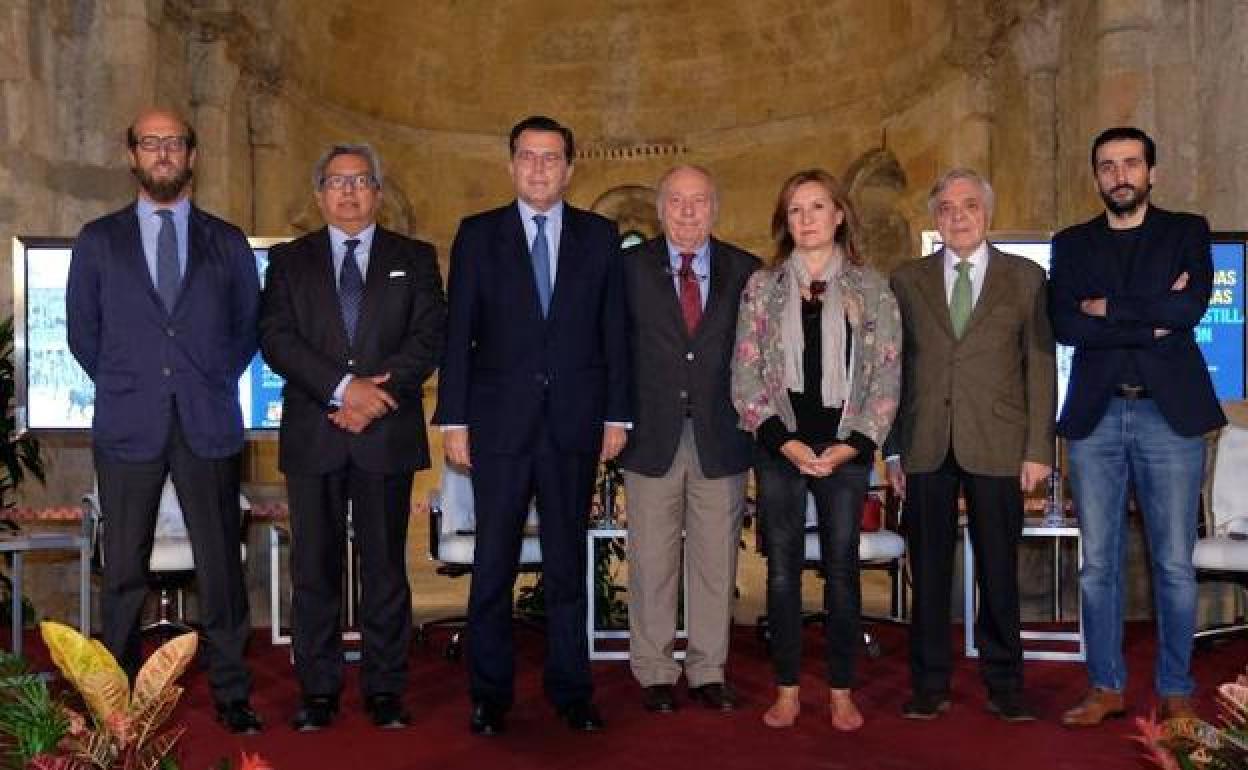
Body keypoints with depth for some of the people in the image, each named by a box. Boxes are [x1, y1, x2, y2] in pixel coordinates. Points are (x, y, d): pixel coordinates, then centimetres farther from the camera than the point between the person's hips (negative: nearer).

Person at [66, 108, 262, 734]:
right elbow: (82, 331, 12)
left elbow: (248, 326, 14)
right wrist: (123, 386, 7)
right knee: (124, 570, 5)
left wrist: (213, 382, 7)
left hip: (208, 423, 0)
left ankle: (231, 693, 12)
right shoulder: (98, 240, 9)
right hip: (127, 424, 0)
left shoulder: (227, 242, 10)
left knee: (221, 563, 2)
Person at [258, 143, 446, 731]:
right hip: (312, 435, 1)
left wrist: (374, 394, -12)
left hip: (388, 435, 0)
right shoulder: (289, 260, 11)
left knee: (385, 565, 3)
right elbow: (275, 339, -1)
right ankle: (318, 691, 14)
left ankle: (384, 691, 12)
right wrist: (343, 389, -13)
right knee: (314, 566, 4)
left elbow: (430, 338, 0)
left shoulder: (415, 259, 11)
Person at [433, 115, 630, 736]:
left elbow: (614, 331, 6)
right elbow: (458, 332, 1)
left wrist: (616, 416, 2)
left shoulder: (599, 236, 7)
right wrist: (453, 419, -4)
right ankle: (489, 694, 18)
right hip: (500, 422, -1)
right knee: (494, 564, 5)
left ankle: (570, 690, 20)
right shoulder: (478, 235, 4)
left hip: (575, 424, 1)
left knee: (568, 562, 9)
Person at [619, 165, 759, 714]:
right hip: (653, 438, -1)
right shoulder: (630, 267, 3)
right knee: (652, 564, 6)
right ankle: (654, 673, 19)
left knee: (716, 562, 8)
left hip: (720, 440, 1)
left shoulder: (744, 271, 6)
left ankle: (709, 671, 22)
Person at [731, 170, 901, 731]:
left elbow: (886, 375, 1)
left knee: (841, 569, 4)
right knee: (782, 570, 4)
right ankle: (786, 690, 14)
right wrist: (786, 442, -8)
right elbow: (745, 373, 1)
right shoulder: (762, 286, 6)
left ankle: (841, 690, 16)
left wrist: (850, 446, -9)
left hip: (846, 450, 0)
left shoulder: (871, 288, 5)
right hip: (779, 448, 1)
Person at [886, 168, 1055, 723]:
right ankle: (930, 686, 17)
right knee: (928, 571, 6)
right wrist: (893, 449, 4)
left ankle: (1004, 686, 19)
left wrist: (1039, 449, -3)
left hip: (997, 447, -1)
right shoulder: (907, 281, 10)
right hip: (926, 448, 1)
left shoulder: (1025, 278, 7)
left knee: (999, 571, 6)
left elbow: (1040, 366, 3)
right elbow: (894, 368, 8)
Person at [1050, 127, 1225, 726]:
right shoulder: (1071, 244, 12)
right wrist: (1153, 321, -9)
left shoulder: (1186, 232, 8)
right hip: (1095, 417, 2)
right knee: (1098, 564, 5)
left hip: (1170, 413, -1)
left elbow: (1192, 305, -10)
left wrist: (1108, 307, -7)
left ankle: (1175, 692, 15)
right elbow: (1064, 325, -4)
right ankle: (1106, 688, 16)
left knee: (1174, 564, 3)